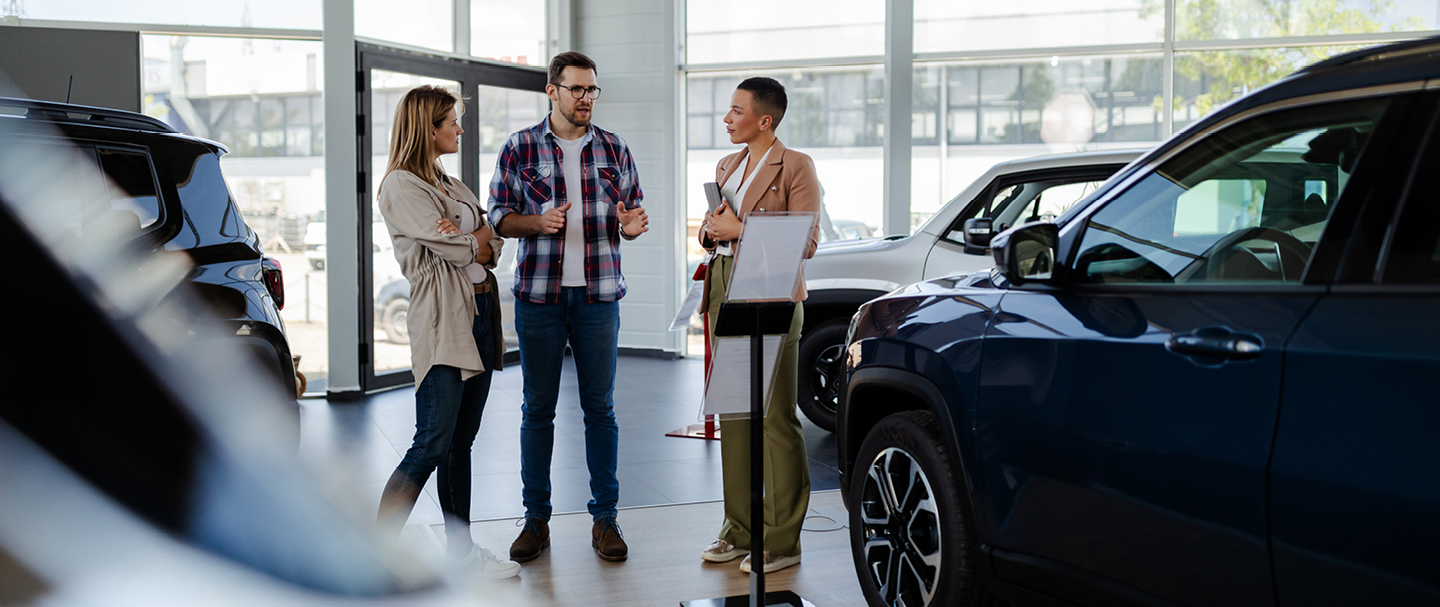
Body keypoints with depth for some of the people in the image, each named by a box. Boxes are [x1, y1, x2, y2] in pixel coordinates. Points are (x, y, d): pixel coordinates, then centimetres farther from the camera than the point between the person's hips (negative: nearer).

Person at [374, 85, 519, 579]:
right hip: (441, 321, -8)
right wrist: (479, 241, 6)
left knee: (461, 442, 12)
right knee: (432, 446, -12)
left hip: (480, 312, 8)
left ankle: (460, 545, 18)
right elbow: (454, 250, -14)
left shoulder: (453, 186, 20)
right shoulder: (400, 185, -6)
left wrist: (471, 240, -10)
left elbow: (493, 246, 11)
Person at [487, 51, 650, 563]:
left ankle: (605, 519, 12)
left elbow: (632, 213, 13)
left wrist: (631, 225, -11)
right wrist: (539, 222, -15)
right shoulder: (518, 149, 3)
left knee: (600, 406, 4)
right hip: (539, 293, -1)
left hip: (598, 294, 1)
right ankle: (536, 519, 14)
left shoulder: (614, 149, 8)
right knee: (538, 408, 4)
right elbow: (499, 216, 5)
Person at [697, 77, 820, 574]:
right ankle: (740, 529, 19)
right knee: (733, 415, 9)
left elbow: (805, 242, -13)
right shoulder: (726, 166, 17)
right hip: (724, 294, 7)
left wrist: (741, 229, -15)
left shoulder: (796, 168, -5)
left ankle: (782, 539, 3)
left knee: (776, 419, -4)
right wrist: (710, 229, 1)